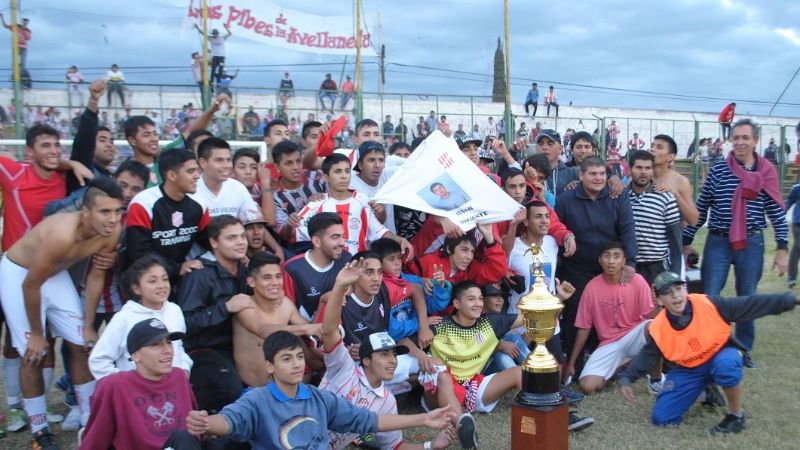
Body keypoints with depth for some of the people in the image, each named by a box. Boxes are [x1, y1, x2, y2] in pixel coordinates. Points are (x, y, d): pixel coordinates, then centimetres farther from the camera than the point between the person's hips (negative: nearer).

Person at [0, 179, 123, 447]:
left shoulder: (112, 233, -21)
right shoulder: (62, 234, -39)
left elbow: (96, 276, -5)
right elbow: (31, 285, -26)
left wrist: (89, 324, 0)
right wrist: (36, 333, -14)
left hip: (56, 273, 6)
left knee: (82, 346, 5)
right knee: (34, 355, -5)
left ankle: (89, 421, 18)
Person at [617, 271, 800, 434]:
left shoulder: (709, 304, -24)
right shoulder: (657, 329, -19)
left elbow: (750, 305, -20)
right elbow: (645, 358, -6)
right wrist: (625, 377, -19)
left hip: (721, 355, -2)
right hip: (688, 370, 2)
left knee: (726, 364, -41)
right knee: (661, 418, -9)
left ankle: (736, 415, -13)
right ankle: (707, 388, 17)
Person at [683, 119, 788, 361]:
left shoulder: (767, 173, 2)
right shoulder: (717, 171, 0)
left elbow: (777, 212, 4)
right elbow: (701, 208, 5)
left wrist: (782, 248, 0)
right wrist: (686, 241, 6)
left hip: (752, 244, 1)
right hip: (718, 243, -1)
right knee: (708, 298, -2)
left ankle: (743, 350, 25)